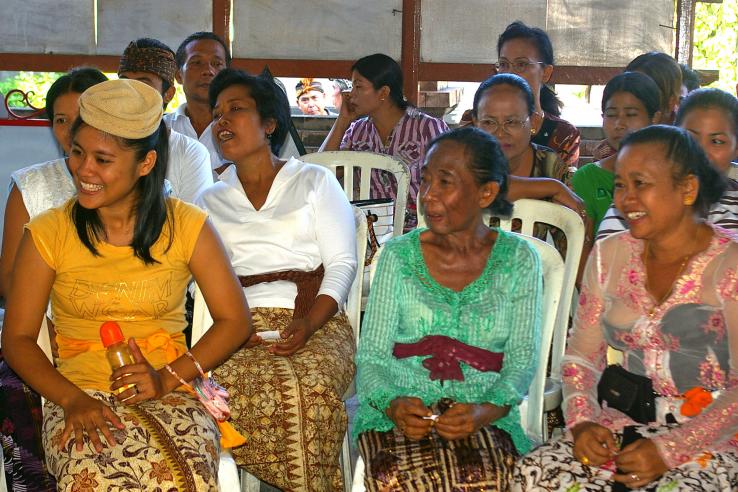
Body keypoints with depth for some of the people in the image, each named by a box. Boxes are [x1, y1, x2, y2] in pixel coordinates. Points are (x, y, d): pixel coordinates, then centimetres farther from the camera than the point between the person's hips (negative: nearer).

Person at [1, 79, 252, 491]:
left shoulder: (186, 225, 5)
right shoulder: (48, 233, 4)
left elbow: (235, 321, 5)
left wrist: (168, 377, -10)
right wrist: (72, 399, -13)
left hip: (170, 394, 1)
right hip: (79, 397, 0)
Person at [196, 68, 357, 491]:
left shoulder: (315, 182, 16)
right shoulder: (210, 202, 25)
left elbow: (342, 264, 6)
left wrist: (308, 324, -13)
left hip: (316, 321, -1)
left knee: (308, 384, -36)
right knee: (236, 383, -35)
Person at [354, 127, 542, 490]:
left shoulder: (518, 260, 7)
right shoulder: (398, 255, 7)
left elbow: (522, 360, 4)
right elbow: (371, 355, 5)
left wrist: (486, 411, -15)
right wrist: (393, 404, -16)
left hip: (483, 416, 0)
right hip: (397, 411, 0)